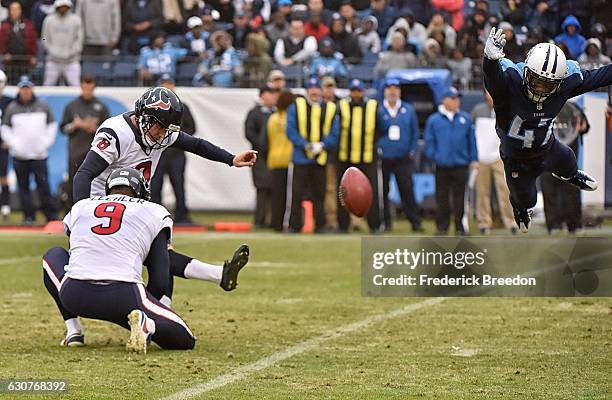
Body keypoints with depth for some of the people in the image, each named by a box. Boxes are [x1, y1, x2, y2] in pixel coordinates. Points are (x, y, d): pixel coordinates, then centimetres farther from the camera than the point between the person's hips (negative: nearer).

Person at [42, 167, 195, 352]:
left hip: (75, 295, 3)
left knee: (54, 255, 35)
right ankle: (146, 323, -23)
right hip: (124, 296, -3)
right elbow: (160, 281, 9)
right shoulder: (154, 213, 16)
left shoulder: (79, 207, 24)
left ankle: (73, 331, 21)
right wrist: (144, 307, 24)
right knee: (185, 340, 10)